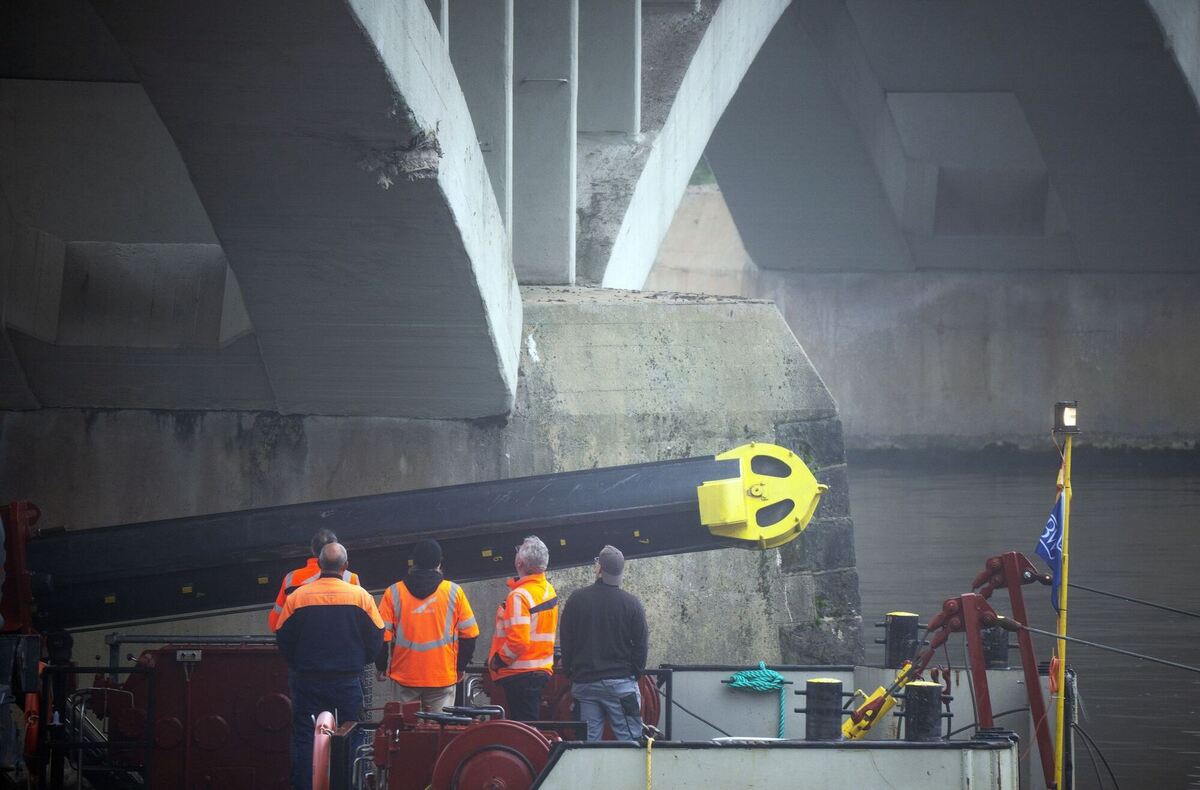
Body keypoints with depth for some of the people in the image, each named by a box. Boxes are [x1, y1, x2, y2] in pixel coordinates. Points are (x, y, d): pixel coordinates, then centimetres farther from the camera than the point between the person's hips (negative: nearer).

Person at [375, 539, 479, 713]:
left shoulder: (393, 593, -1)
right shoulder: (454, 592, 0)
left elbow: (382, 634, 0)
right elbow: (469, 634, 2)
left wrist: (381, 667, 13)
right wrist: (460, 668, 14)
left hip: (406, 677, 0)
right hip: (443, 677, 0)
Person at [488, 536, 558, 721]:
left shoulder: (519, 596, -20)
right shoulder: (549, 590, 8)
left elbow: (518, 641, -25)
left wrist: (497, 661, -10)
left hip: (521, 674, -9)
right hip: (543, 670, 9)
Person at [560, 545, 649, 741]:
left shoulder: (576, 600, 1)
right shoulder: (631, 604, -5)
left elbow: (566, 642, 6)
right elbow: (641, 645, -2)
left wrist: (570, 673, 15)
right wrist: (635, 673, 11)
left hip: (583, 681, 2)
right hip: (621, 684, -2)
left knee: (589, 743, 4)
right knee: (630, 741, -2)